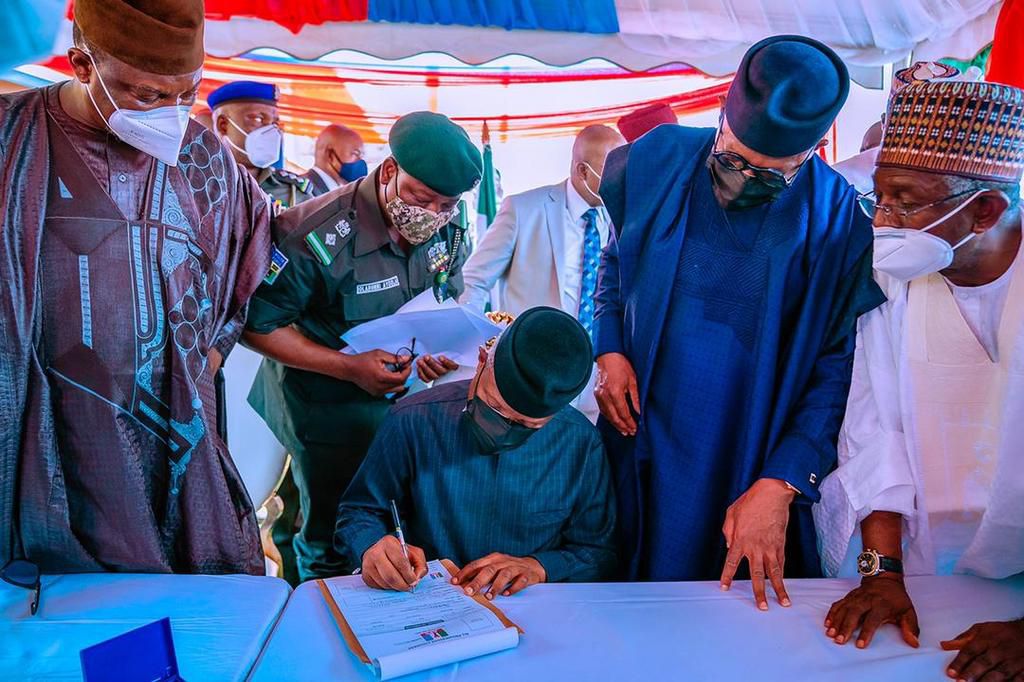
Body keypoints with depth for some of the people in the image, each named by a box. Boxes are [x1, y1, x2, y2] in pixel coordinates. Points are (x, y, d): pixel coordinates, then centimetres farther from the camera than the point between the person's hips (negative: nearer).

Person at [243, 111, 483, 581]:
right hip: (329, 412, -5)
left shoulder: (447, 230, -9)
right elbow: (258, 326, -18)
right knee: (330, 542, 11)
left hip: (409, 396, 5)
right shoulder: (314, 236, -28)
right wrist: (349, 367, -25)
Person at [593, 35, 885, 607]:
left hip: (748, 465, -2)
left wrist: (779, 486, -17)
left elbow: (837, 371, -10)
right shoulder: (657, 160, -6)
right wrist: (609, 351, -4)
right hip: (639, 438, 3)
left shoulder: (841, 222, -15)